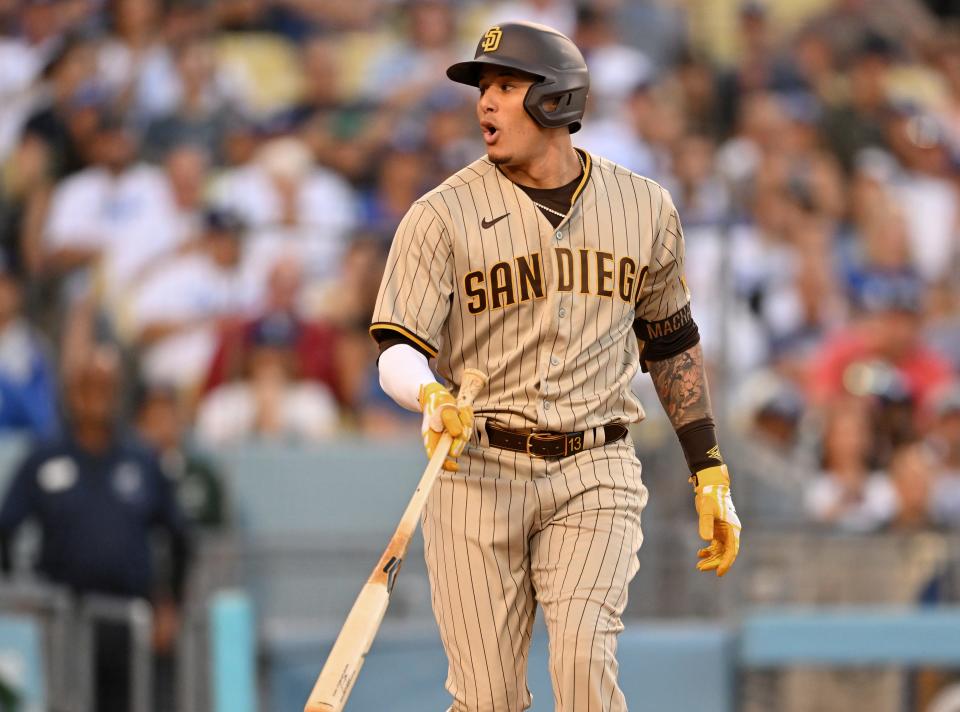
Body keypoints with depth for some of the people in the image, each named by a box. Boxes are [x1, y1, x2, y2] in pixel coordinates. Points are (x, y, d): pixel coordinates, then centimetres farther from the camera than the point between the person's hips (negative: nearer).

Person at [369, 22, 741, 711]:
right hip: (478, 473, -1)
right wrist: (432, 397, -32)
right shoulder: (443, 214, -3)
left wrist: (710, 475, 16)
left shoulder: (644, 208, 7)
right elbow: (398, 352, -9)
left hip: (595, 476, 1)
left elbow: (672, 343, 18)